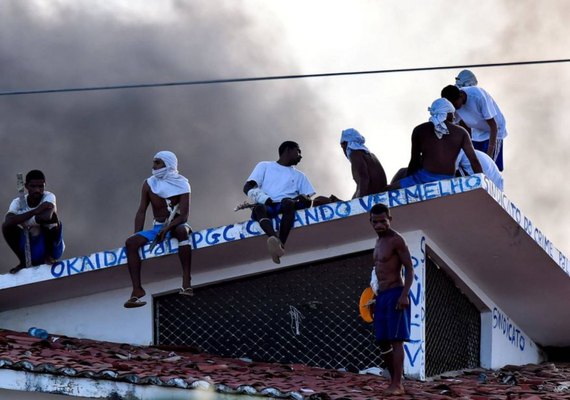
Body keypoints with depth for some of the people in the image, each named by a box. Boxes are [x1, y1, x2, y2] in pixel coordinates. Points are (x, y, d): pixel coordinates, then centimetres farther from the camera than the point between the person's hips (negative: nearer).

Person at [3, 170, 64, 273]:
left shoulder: (49, 197, -15)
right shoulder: (18, 202, -9)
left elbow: (47, 216, -37)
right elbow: (8, 221, -29)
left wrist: (21, 220, -22)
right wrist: (34, 212, -35)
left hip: (52, 246, -3)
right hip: (31, 249, 3)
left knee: (51, 216, -30)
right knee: (7, 226, -19)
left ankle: (49, 255, -8)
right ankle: (23, 262, -3)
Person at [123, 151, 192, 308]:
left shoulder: (181, 185, -7)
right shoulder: (149, 184, 4)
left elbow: (184, 215, -15)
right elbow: (141, 212, 3)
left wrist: (166, 229, -30)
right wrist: (137, 236, -9)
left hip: (176, 225, -4)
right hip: (158, 228, 4)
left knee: (182, 231, -40)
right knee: (131, 242, -22)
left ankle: (186, 283, -44)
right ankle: (137, 289, -28)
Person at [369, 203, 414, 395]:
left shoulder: (396, 240, -8)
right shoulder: (379, 241, 18)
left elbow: (409, 269, -13)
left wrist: (404, 294, -23)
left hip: (395, 294, -9)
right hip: (382, 295, 9)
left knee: (396, 340, -12)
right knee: (383, 342, 7)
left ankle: (397, 384, -14)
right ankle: (394, 381, 14)